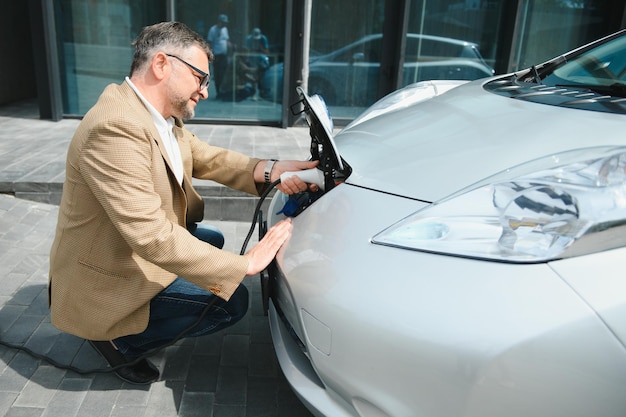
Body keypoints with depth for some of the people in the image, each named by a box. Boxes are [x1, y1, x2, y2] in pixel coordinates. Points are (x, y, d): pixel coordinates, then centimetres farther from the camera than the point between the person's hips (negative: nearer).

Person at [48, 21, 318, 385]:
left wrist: (268, 171, -16)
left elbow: (207, 158, 3)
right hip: (105, 283, -10)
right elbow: (152, 235, -35)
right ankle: (122, 340, 5)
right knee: (232, 302, -11)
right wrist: (245, 264, -30)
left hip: (134, 250, 10)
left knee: (213, 239, 24)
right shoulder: (115, 128, -32)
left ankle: (125, 327, 18)